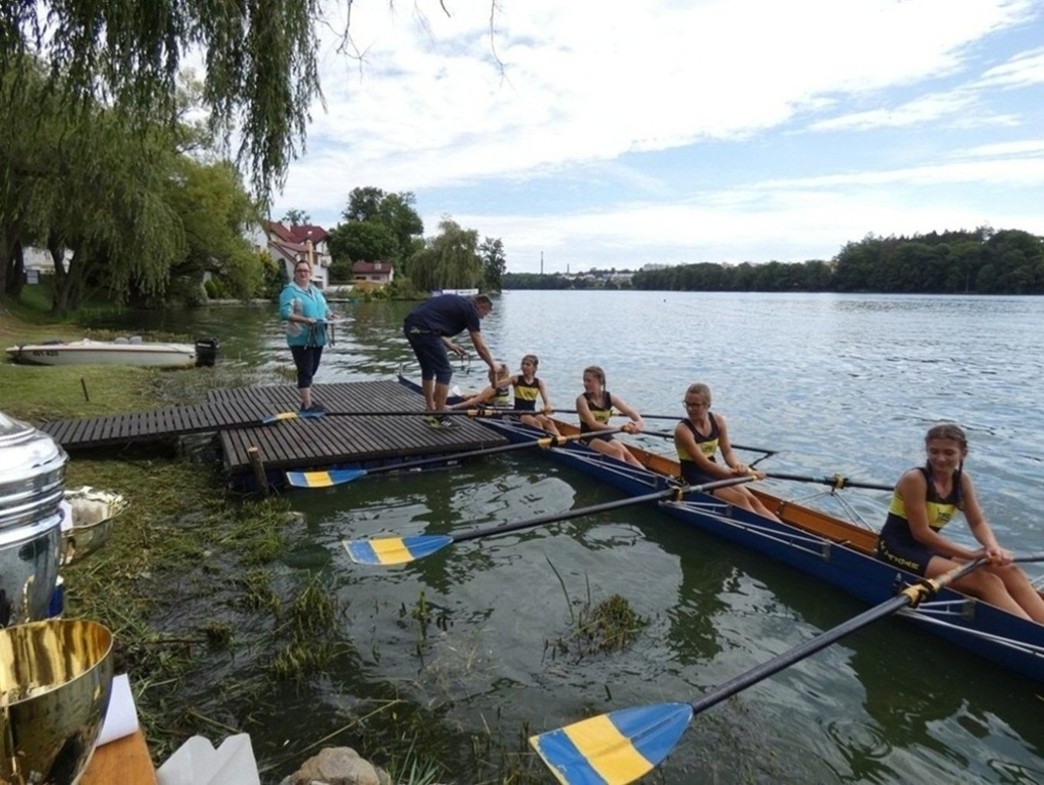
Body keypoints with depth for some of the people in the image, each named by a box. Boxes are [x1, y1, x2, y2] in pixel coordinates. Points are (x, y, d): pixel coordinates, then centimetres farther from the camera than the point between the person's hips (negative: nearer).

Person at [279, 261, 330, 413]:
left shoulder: (316, 291, 17)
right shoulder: (290, 291, -9)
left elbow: (325, 309, 21)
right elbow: (285, 313, -21)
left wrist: (330, 316, -2)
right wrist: (305, 320, -30)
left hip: (317, 338, 8)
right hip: (301, 339, -8)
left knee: (311, 370, 15)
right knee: (305, 372, -7)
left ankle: (308, 400, 26)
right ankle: (307, 406, -5)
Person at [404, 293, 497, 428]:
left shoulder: (457, 302, 26)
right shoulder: (470, 309, 2)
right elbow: (480, 347, 4)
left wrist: (450, 346, 25)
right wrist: (492, 366, 18)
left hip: (411, 325, 9)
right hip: (423, 329, -9)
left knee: (428, 369, 22)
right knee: (444, 372, 1)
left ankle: (430, 411, 30)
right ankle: (439, 417, 7)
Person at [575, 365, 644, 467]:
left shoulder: (610, 398, 2)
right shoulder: (582, 399, -11)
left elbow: (631, 412, -4)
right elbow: (592, 425, -22)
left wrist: (639, 423, -30)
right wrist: (619, 429, -32)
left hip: (606, 437, 4)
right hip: (589, 439, -3)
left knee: (627, 455, -22)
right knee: (617, 453, -28)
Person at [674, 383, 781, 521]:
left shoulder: (719, 421, 0)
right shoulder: (683, 430, -19)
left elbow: (727, 452, 1)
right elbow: (704, 464, -23)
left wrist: (737, 466, -22)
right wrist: (736, 473, -27)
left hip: (715, 473, 6)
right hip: (694, 478, -6)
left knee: (753, 500, -12)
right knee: (741, 500, -22)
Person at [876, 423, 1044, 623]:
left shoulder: (962, 480, 5)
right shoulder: (914, 479, -19)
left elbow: (978, 522, 4)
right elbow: (921, 533, -19)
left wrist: (993, 547, -18)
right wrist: (971, 554, -21)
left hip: (929, 548, 8)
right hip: (899, 549, -8)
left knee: (1009, 571, -11)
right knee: (984, 581, -24)